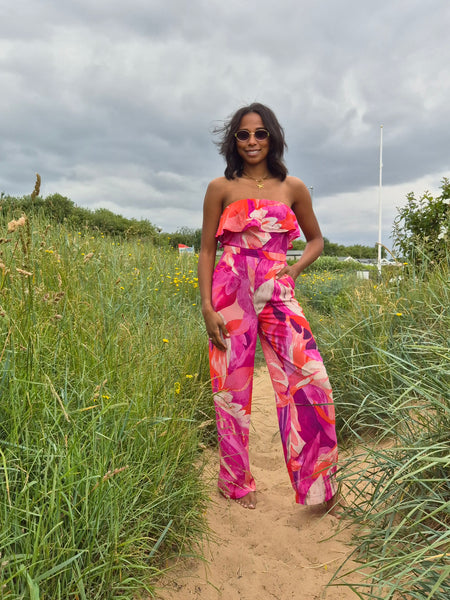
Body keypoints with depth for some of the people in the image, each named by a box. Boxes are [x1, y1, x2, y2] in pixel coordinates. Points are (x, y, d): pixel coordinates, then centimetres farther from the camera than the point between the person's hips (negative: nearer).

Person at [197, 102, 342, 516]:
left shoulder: (293, 188, 10)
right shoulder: (221, 188, 5)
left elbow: (316, 238, 20)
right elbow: (207, 250, 4)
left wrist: (296, 268, 1)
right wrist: (207, 307, -5)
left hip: (278, 295, 2)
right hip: (231, 295, -1)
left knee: (311, 381, -8)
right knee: (232, 389, 5)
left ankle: (320, 484, 13)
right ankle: (236, 483, 27)